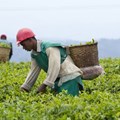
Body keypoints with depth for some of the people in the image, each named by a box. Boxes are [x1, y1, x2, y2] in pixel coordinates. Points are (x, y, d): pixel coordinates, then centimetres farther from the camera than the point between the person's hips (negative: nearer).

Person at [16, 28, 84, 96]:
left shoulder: (50, 48, -19)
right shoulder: (34, 54, 8)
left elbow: (55, 68, -27)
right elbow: (34, 72, 13)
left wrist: (44, 85, -32)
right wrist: (24, 88, 5)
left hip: (70, 78, -8)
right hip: (59, 80, 9)